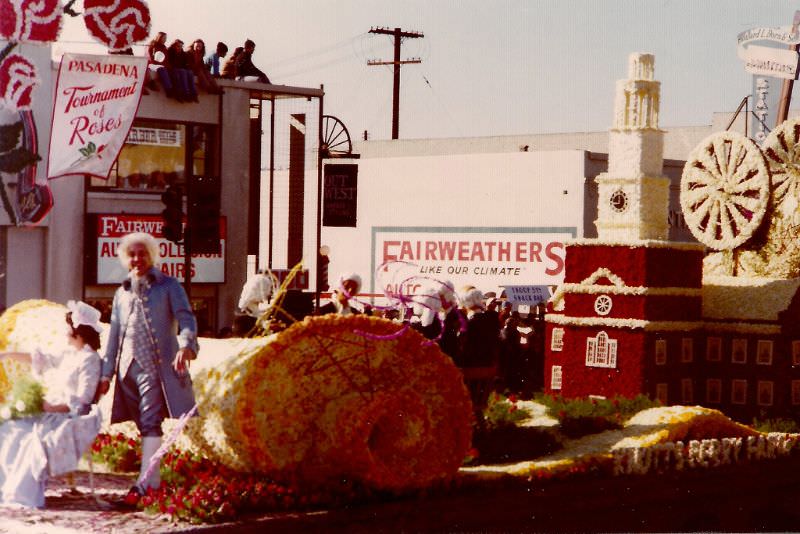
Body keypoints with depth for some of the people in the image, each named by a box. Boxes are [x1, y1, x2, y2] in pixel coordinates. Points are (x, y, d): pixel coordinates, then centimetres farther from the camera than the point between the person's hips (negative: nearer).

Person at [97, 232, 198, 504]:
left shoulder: (168, 286, 4)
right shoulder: (122, 293, 21)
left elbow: (186, 318, -7)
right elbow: (114, 335, 23)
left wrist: (185, 346, -27)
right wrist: (106, 373, 18)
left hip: (156, 366, -5)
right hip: (128, 366, 6)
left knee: (150, 423, -14)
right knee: (144, 425, 6)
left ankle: (145, 483, -20)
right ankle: (154, 480, 12)